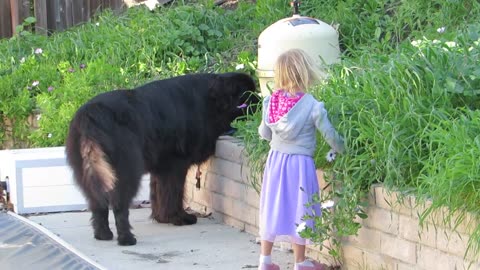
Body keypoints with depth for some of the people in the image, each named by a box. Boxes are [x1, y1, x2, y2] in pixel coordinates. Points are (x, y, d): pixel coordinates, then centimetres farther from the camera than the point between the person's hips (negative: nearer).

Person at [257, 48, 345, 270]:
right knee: (297, 210, 7)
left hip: (275, 159, 4)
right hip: (300, 163, -4)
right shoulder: (313, 106, -16)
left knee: (272, 208, 14)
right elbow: (330, 136, -9)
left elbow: (264, 133, 6)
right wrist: (344, 151, 10)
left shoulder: (271, 102, -5)